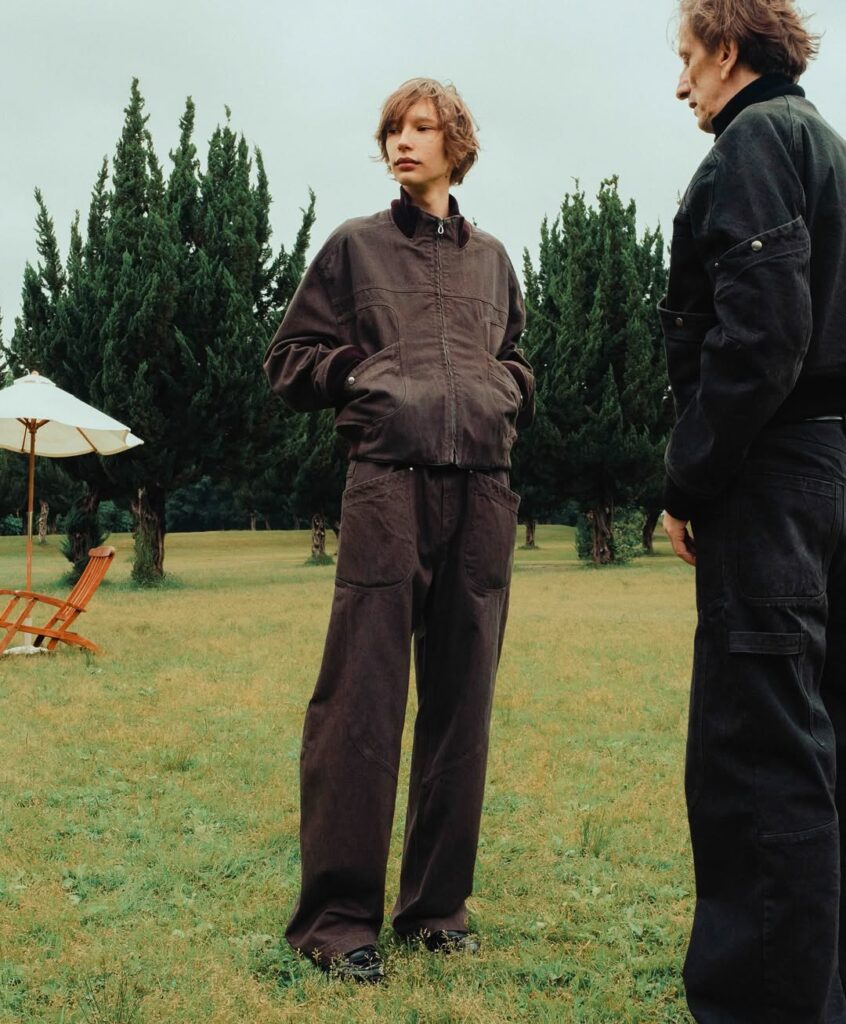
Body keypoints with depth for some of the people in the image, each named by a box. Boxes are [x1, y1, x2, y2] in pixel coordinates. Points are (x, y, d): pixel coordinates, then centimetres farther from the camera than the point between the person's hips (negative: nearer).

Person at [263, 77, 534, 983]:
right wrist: (366, 370, -3)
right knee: (361, 702, -6)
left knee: (460, 701, 6)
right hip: (388, 483, -4)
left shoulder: (490, 258, 19)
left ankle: (437, 902, 18)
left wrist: (506, 393, 9)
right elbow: (287, 361, 10)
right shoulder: (356, 246, 10)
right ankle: (337, 914, 3)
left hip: (481, 492, 4)